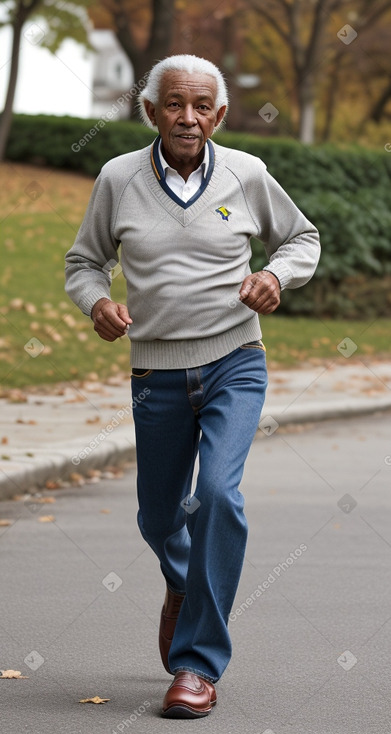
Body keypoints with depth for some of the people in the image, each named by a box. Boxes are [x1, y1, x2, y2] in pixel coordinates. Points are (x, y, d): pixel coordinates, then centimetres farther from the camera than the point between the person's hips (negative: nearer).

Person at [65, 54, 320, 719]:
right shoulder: (119, 179, -2)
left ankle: (198, 664, -13)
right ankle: (183, 581, 53)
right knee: (159, 515, 14)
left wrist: (276, 275, -10)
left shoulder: (246, 175, -3)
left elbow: (302, 238, 12)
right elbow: (84, 261, 9)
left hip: (234, 364, -2)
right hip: (157, 375, 2)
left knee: (218, 494, -22)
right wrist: (97, 302, -13)